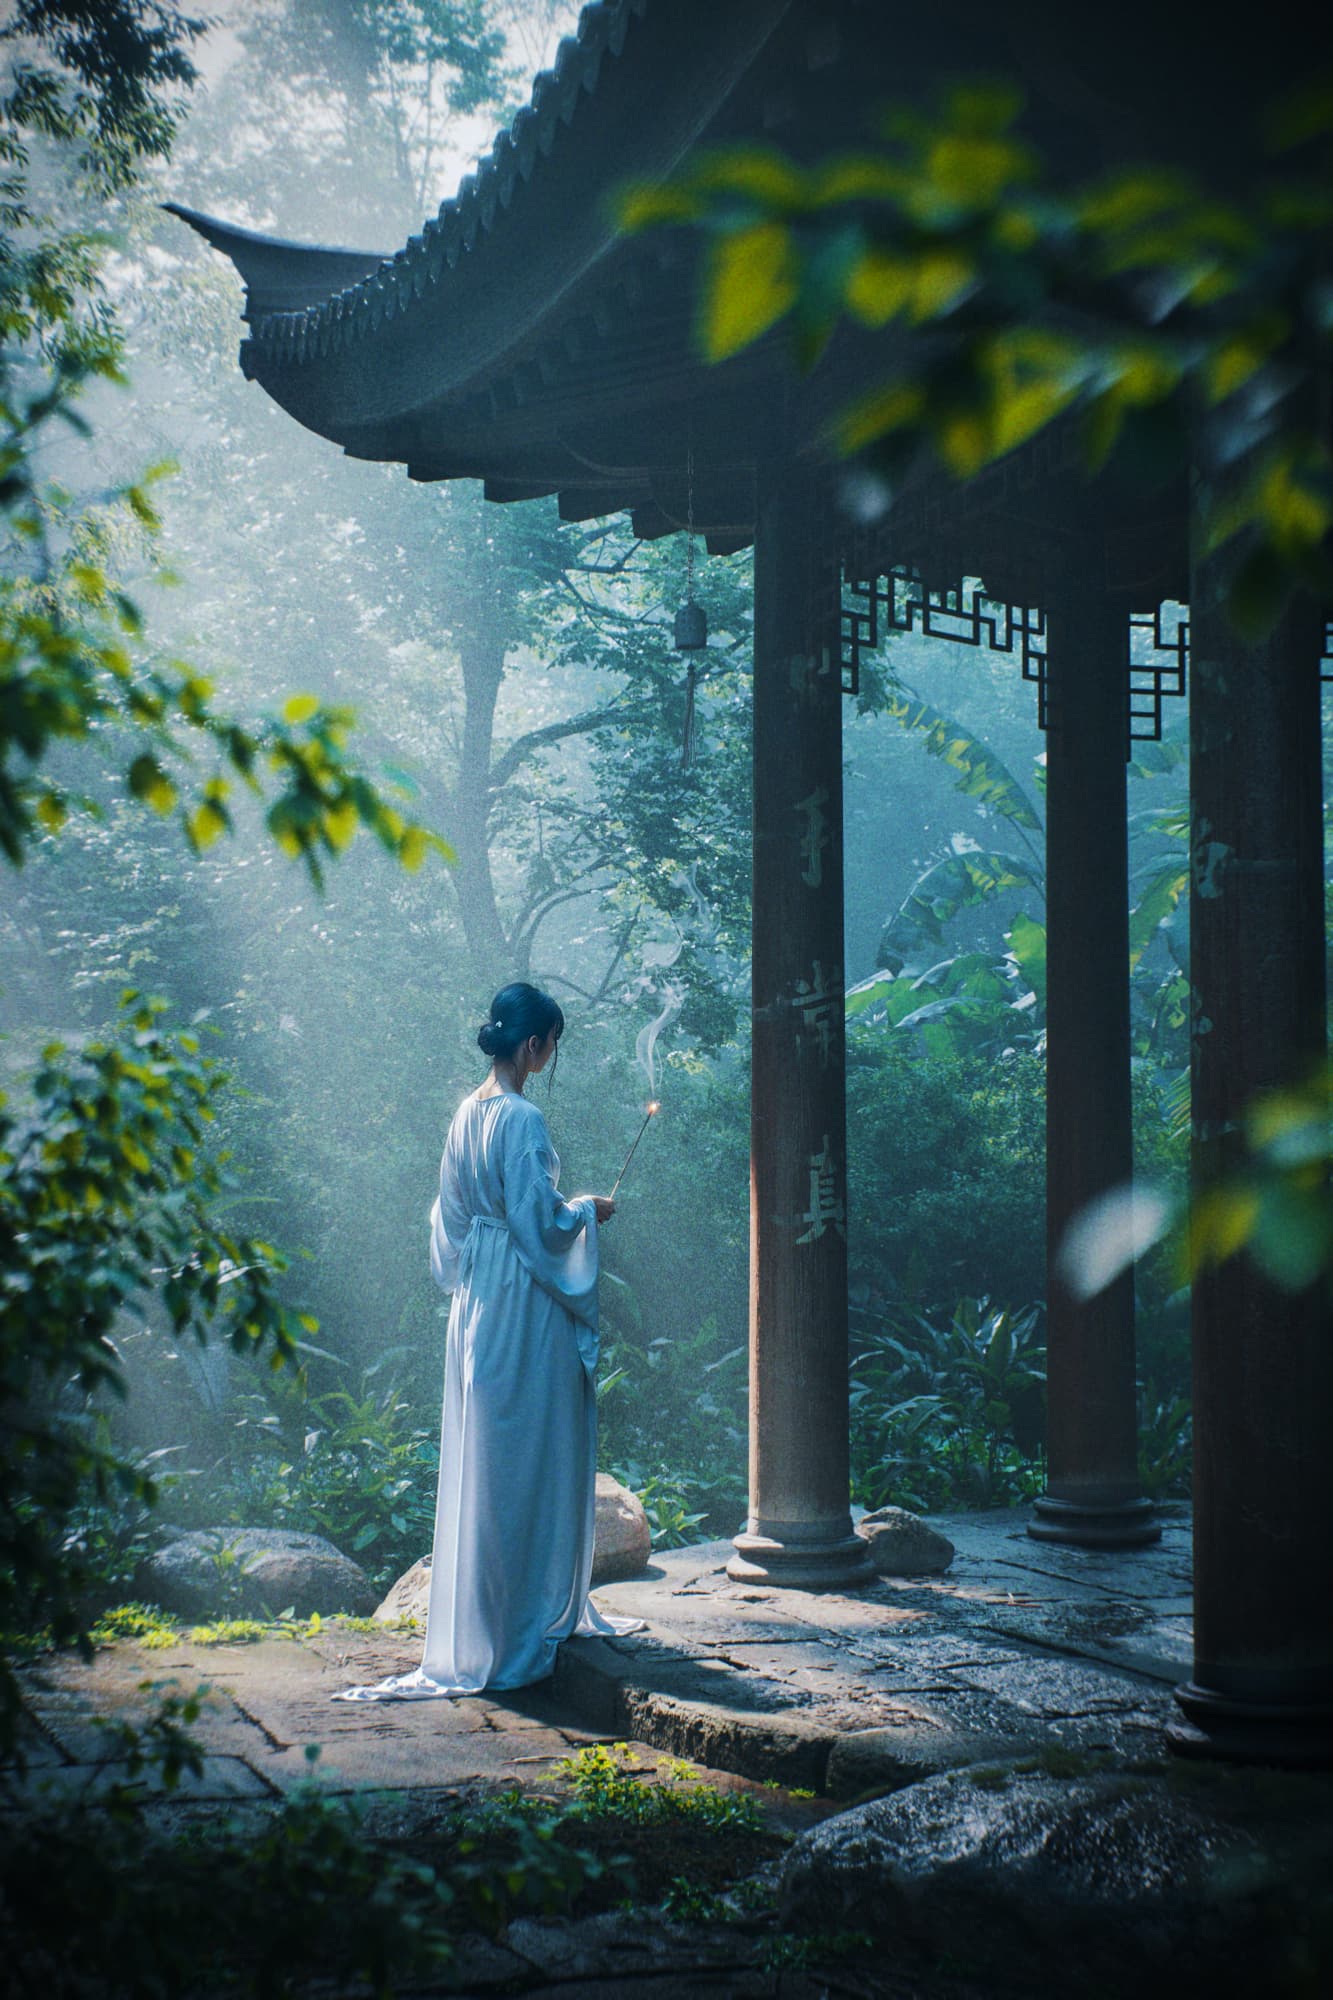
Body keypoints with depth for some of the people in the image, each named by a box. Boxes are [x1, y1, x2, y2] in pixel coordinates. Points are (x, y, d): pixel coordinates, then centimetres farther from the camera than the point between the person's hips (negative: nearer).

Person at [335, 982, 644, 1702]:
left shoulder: (467, 1114, 8)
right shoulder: (520, 1119, -18)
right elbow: (540, 1221, -20)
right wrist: (588, 1210, -2)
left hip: (476, 1298, 9)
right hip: (524, 1305, -8)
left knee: (483, 1459, 14)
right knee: (530, 1457, 0)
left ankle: (479, 1624, 24)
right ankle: (526, 1623, 7)